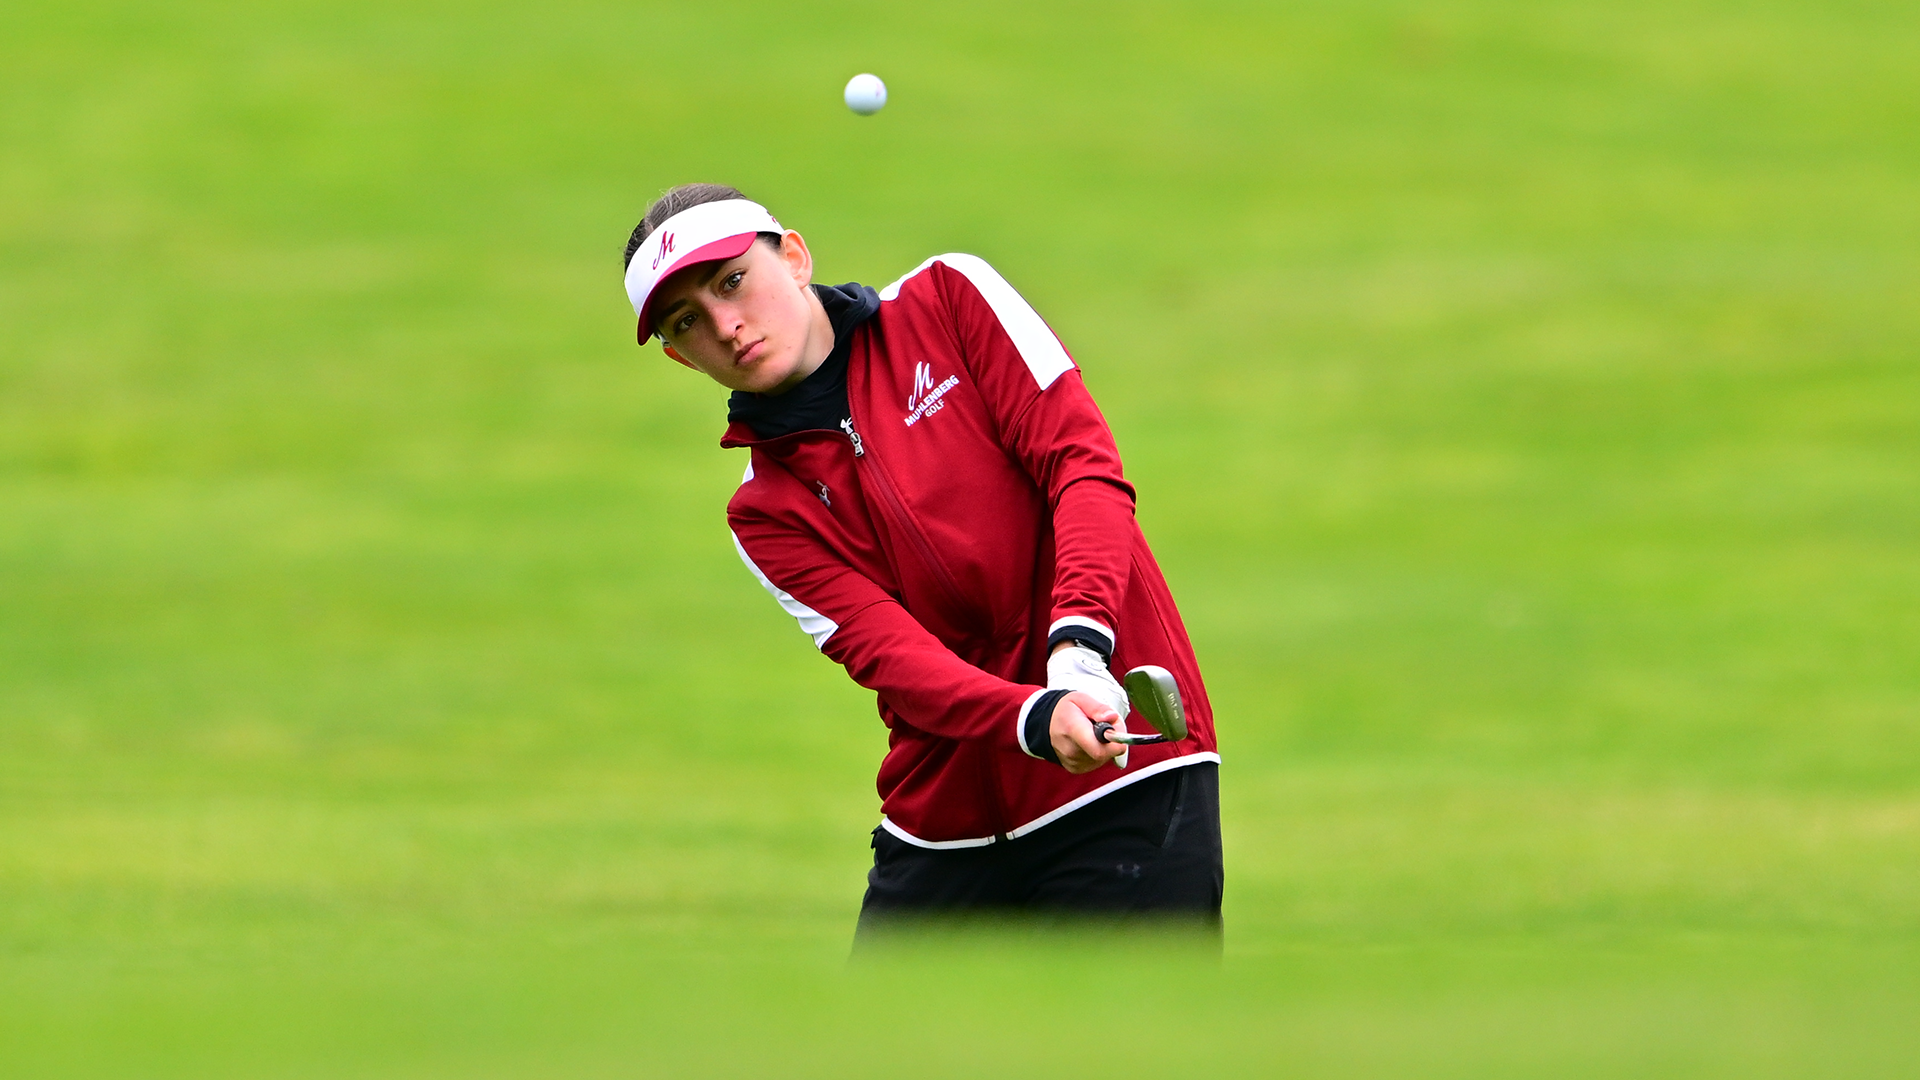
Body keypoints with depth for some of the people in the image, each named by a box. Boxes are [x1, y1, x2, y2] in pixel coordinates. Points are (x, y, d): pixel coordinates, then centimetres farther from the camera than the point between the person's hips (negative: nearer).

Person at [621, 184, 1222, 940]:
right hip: (941, 824, 3)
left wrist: (1078, 646, -22)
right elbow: (890, 653, -8)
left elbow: (1080, 458, -5)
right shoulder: (764, 515, 6)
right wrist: (1036, 718, -29)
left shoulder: (951, 299, 4)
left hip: (1126, 788, -3)